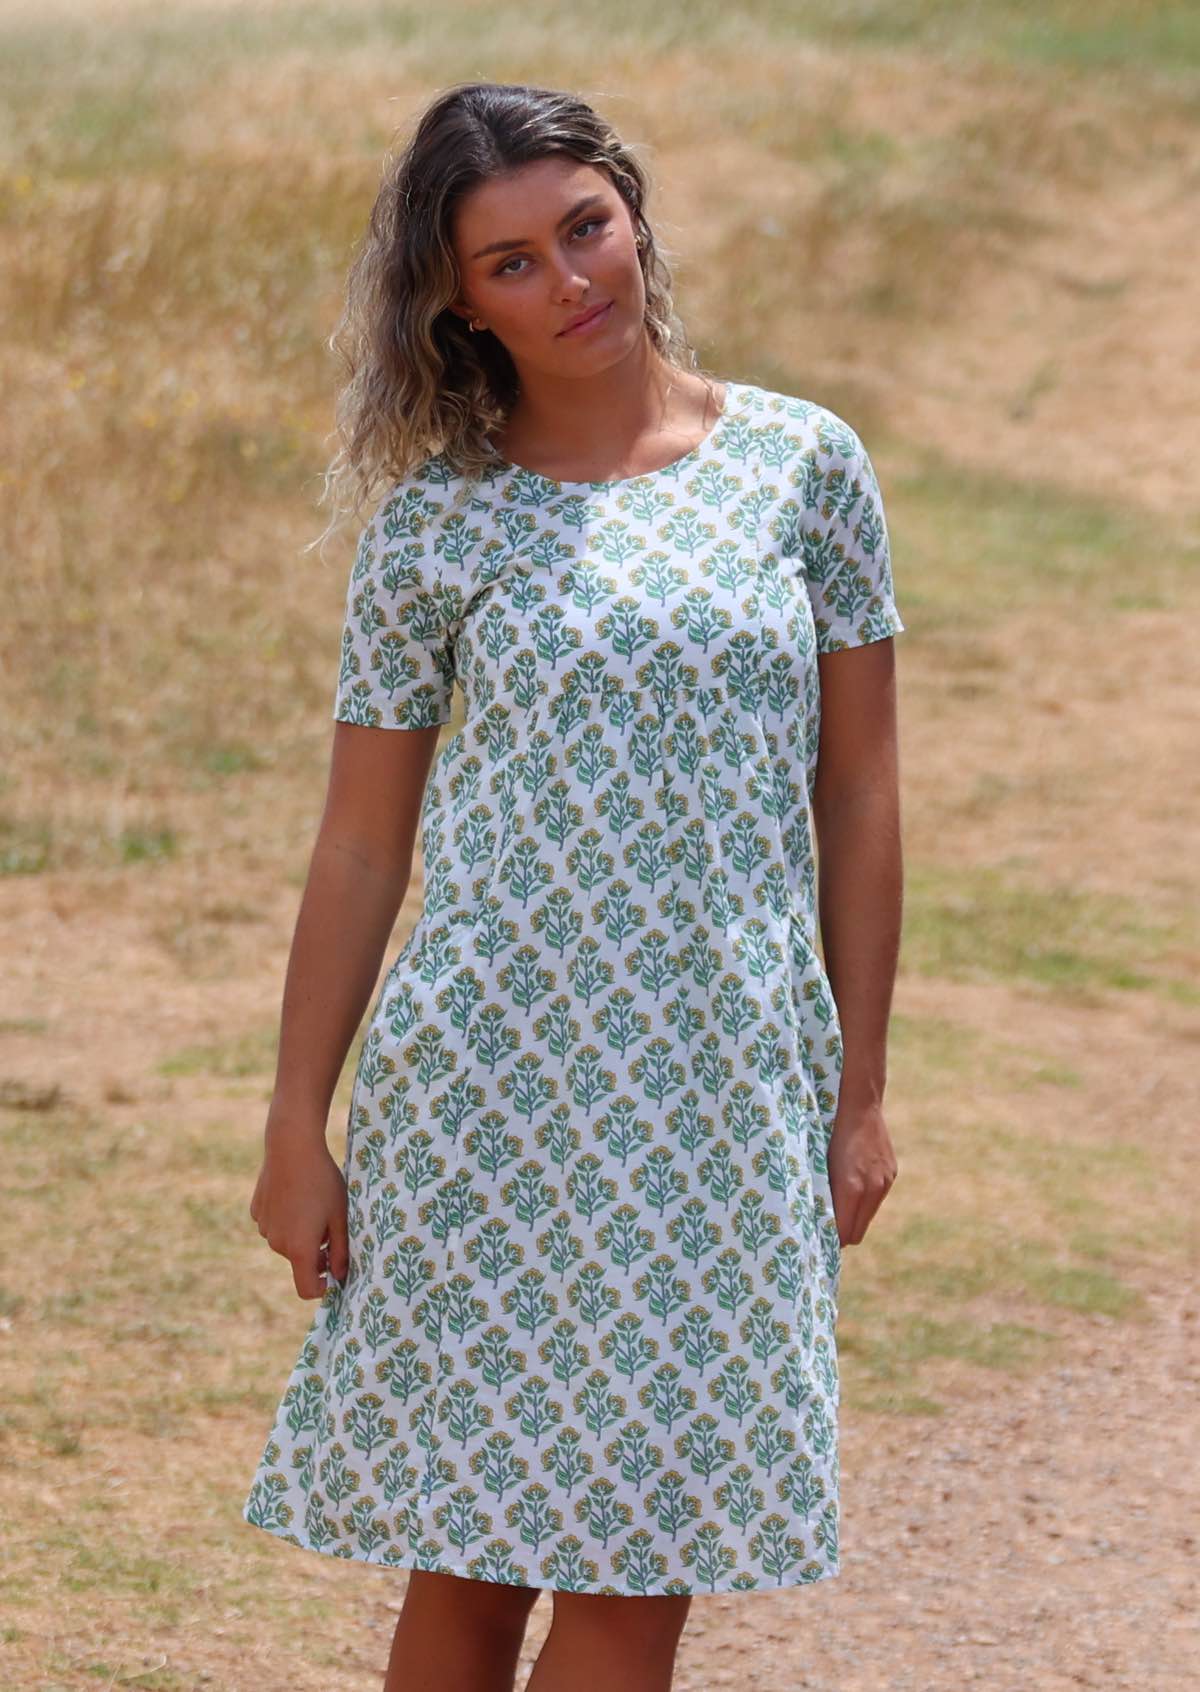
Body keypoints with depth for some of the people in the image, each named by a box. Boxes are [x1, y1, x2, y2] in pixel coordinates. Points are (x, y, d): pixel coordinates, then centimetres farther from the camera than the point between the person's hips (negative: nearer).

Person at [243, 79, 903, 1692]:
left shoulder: (805, 465, 4)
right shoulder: (438, 523, 1)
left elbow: (858, 795, 7)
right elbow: (360, 845, 4)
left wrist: (860, 1092, 5)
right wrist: (296, 1128, 2)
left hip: (730, 1089, 1)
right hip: (492, 1078, -1)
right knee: (470, 1557, 2)